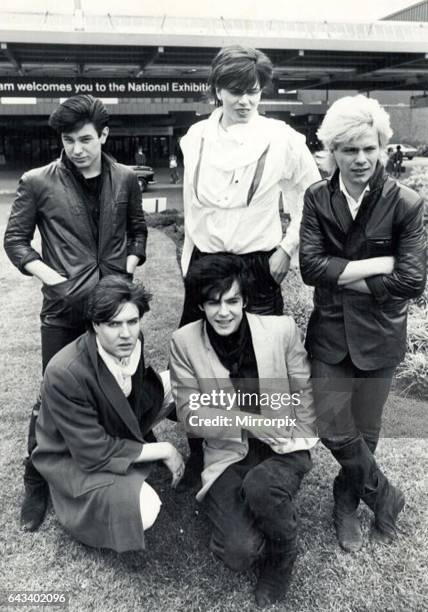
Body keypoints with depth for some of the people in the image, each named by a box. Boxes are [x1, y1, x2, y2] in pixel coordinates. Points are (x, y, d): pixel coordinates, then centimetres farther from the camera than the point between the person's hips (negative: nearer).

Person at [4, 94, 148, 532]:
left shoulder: (125, 180, 3)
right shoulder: (38, 182, -4)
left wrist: (130, 266, -2)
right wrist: (50, 277, -12)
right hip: (64, 308, -2)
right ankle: (36, 483, 25)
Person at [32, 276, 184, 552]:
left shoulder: (133, 343, -17)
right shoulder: (65, 374, -35)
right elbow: (94, 452, -28)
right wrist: (163, 450, -22)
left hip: (118, 430, 7)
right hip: (75, 458, -7)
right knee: (144, 510, -29)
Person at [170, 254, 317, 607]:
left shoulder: (282, 329, -8)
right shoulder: (184, 342, -8)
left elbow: (303, 393, 3)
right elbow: (189, 414, -7)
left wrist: (298, 444, -8)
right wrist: (250, 422, -17)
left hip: (283, 449, 1)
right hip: (228, 455, 0)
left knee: (260, 487, -34)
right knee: (238, 553, -22)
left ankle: (283, 553, 2)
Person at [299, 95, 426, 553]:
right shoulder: (317, 198, -3)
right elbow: (310, 267, -13)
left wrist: (342, 276, -13)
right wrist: (378, 264, -17)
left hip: (378, 335, -1)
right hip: (329, 331, 2)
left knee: (364, 429, 12)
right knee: (334, 430, 0)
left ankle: (346, 504, 41)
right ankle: (384, 496, 29)